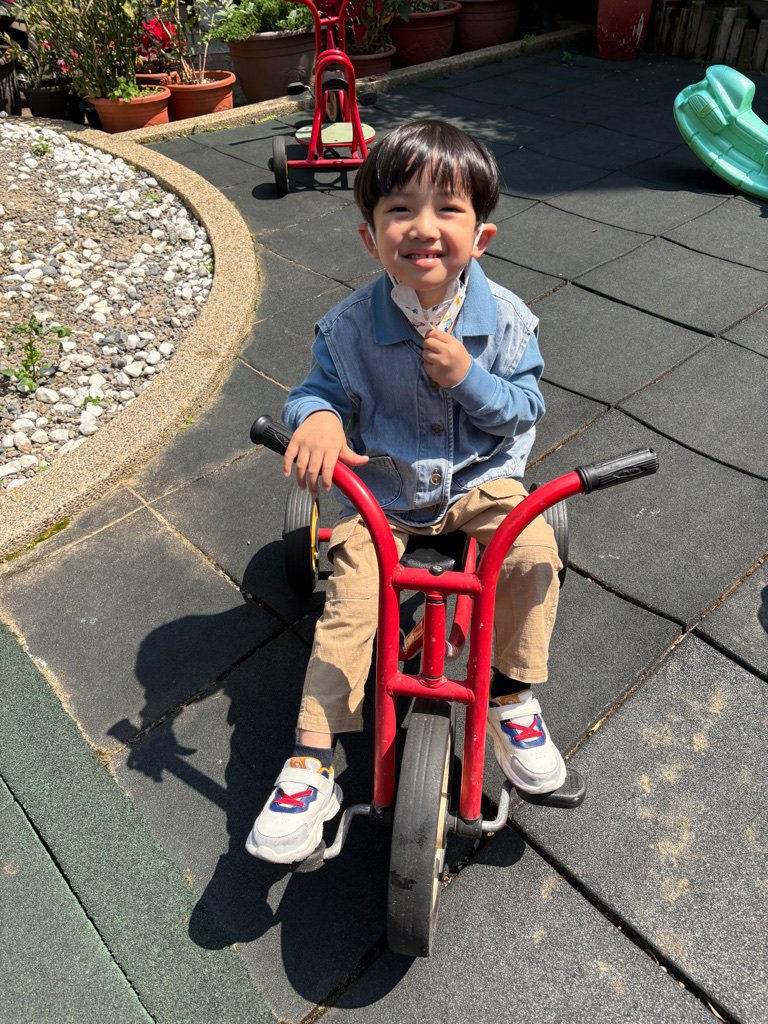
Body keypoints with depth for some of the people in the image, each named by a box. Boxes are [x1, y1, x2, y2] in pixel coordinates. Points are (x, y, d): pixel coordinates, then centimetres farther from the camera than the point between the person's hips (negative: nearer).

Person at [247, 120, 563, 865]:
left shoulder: (506, 319, -9)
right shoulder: (350, 326, -11)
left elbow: (525, 409, -5)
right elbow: (320, 386, -3)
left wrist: (468, 377, -25)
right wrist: (316, 417, -28)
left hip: (479, 479, 1)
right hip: (380, 490, -1)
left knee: (533, 550, -24)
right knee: (349, 603, -15)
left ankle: (511, 696, 0)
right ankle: (311, 762, -2)